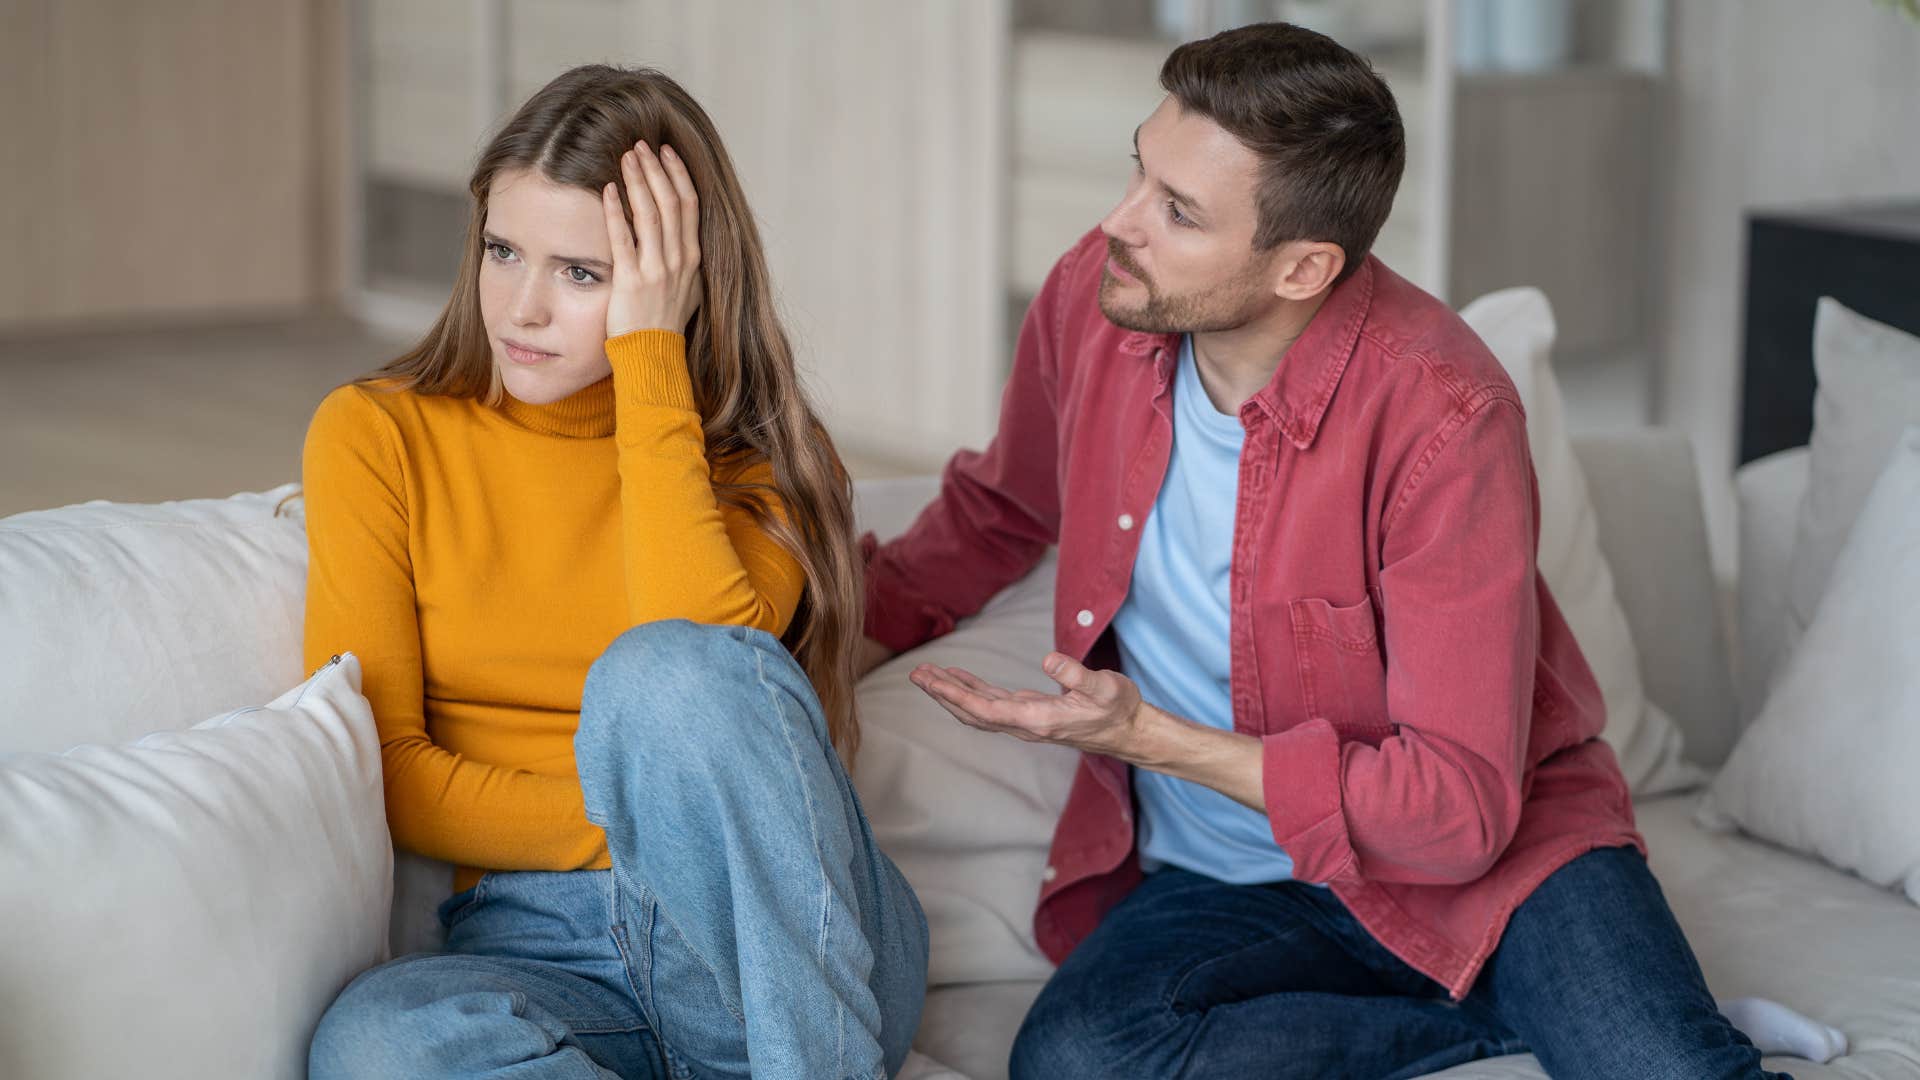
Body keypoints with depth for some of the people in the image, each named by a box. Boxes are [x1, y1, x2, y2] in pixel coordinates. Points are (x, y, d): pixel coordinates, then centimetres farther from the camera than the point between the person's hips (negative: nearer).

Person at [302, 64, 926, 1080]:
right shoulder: (378, 436, 7)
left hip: (796, 951, 0)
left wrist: (651, 360, -11)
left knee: (667, 673, -33)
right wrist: (635, 824, -8)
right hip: (537, 947, 0)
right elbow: (380, 769, 1)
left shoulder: (752, 457, 7)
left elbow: (699, 680, -16)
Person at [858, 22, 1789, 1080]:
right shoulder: (1091, 299, -6)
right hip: (1213, 884, 6)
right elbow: (998, 509, 19)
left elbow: (1459, 807, -23)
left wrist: (1151, 737, -25)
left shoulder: (1442, 413, -22)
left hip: (1484, 851, -6)